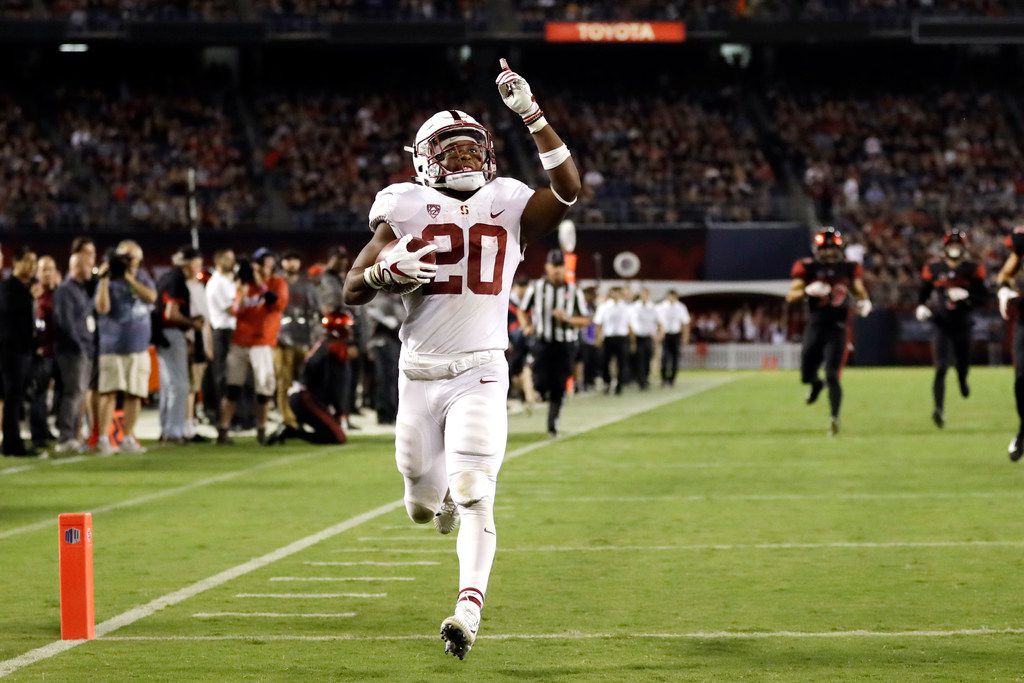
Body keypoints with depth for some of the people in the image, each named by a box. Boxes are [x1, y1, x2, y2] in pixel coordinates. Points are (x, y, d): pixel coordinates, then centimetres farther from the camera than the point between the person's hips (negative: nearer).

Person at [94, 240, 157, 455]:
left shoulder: (142, 278, 10)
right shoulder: (109, 281, 1)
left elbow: (151, 297, -10)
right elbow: (102, 308, -13)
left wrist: (129, 278, -12)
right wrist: (104, 280, -17)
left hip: (138, 347, 3)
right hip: (112, 346, -3)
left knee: (135, 394, 3)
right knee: (109, 391, -10)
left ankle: (128, 439, 10)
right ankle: (104, 439, -11)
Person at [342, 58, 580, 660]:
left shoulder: (506, 208, 3)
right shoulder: (406, 213, 2)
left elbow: (569, 190, -14)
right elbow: (352, 291, 2)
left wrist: (531, 114, -17)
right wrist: (389, 269, -20)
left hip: (481, 373, -2)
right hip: (420, 375, 2)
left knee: (474, 495, -17)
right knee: (423, 504, 14)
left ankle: (469, 610, -22)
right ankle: (440, 490, 51)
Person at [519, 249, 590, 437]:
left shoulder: (573, 291, 0)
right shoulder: (536, 288, 0)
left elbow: (586, 320, 3)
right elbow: (523, 310, 15)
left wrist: (567, 319, -15)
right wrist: (528, 326, -4)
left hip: (565, 345, 0)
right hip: (543, 343, 0)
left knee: (559, 388, 0)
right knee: (541, 384, -13)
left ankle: (552, 424, 15)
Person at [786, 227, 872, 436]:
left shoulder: (848, 268, 3)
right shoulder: (808, 268, -2)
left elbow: (859, 290, 16)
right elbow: (790, 296, -3)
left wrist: (865, 303, -6)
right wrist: (808, 291, -23)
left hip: (837, 328, -1)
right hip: (815, 327, 1)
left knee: (832, 376, -12)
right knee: (806, 375, 8)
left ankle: (834, 416, -8)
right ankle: (816, 384, 44)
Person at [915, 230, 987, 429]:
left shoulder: (973, 270, -2)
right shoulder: (933, 269, 0)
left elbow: (982, 297, -3)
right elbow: (923, 293, 11)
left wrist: (966, 296, -21)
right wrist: (921, 307, -8)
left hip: (962, 324, 1)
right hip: (941, 324, -1)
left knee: (963, 364, 13)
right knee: (941, 368, -13)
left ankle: (962, 380, 52)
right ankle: (939, 409, -19)